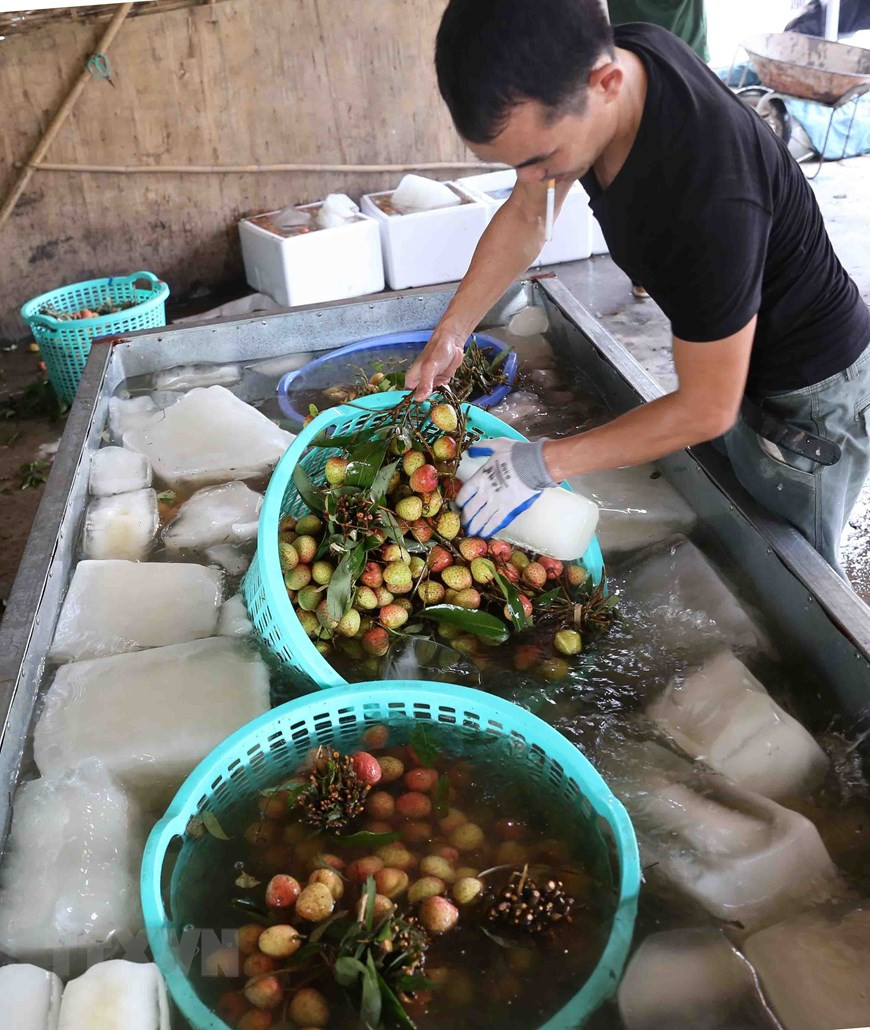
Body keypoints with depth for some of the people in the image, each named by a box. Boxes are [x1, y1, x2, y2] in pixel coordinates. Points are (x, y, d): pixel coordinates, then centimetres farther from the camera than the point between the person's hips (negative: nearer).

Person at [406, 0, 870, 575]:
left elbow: (706, 409, -30)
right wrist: (450, 333, -7)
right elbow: (525, 217, -1)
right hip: (729, 354, 7)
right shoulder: (593, 58, -18)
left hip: (808, 396, -7)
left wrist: (541, 465, -26)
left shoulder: (709, 194, -42)